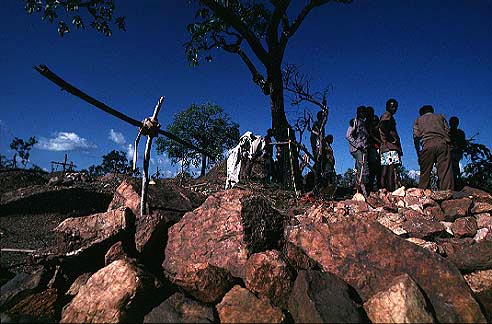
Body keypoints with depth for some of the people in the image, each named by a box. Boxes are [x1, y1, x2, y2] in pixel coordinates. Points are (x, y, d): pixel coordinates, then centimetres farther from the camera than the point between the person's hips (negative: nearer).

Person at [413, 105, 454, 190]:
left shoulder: (418, 120, 27)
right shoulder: (440, 116, 31)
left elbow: (416, 137, 13)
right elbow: (447, 132, 16)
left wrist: (418, 154, 14)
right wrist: (449, 146, 15)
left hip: (427, 144, -1)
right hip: (443, 143, 1)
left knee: (425, 173, 0)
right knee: (445, 172, -6)